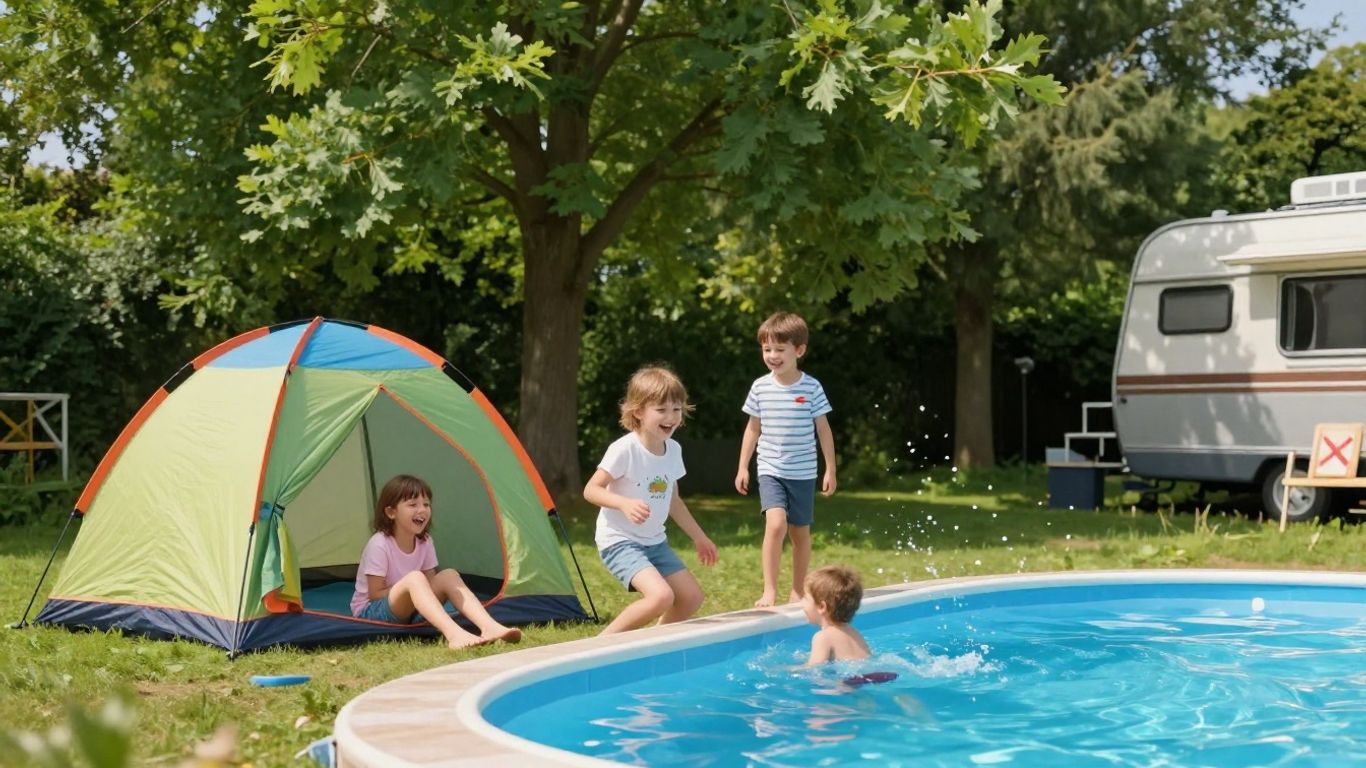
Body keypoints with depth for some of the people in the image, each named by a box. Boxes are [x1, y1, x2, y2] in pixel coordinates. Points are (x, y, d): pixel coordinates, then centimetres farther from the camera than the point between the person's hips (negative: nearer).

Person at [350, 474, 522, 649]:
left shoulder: (424, 542, 0)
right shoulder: (379, 544, -19)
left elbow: (429, 584, 5)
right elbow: (375, 594, -18)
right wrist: (409, 587, -18)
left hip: (406, 608, 6)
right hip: (370, 611, -6)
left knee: (448, 576, -16)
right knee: (414, 578, -34)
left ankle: (489, 627, -35)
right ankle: (453, 634, -57)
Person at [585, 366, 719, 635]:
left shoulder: (673, 450, 4)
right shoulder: (625, 449, -19)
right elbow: (591, 490, -18)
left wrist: (699, 537, 22)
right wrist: (625, 503, -34)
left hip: (654, 541, 8)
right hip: (620, 540, -8)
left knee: (692, 597, 4)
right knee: (661, 596, -26)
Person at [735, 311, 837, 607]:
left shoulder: (811, 387, -6)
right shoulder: (760, 387, -1)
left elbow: (823, 430, 0)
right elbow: (753, 428, 9)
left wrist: (831, 470, 0)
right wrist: (743, 467, 8)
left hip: (802, 473, 0)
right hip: (770, 471, 0)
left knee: (800, 531, 9)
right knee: (775, 523, -20)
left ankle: (797, 591, 24)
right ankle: (769, 590, -14)